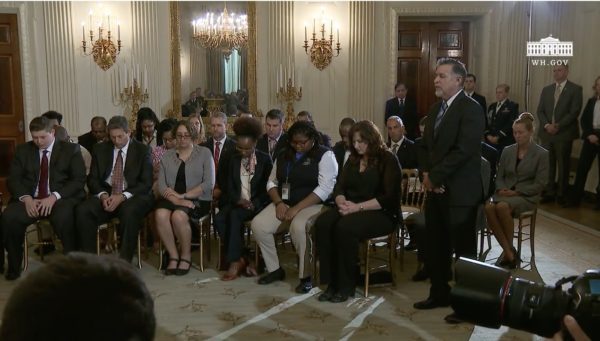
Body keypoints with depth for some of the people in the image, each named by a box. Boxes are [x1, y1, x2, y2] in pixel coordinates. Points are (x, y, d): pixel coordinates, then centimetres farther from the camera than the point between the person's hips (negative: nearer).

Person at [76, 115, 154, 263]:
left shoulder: (142, 150, 3)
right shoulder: (100, 149, 12)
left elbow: (146, 183, -4)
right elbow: (92, 179, 9)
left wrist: (123, 196, -18)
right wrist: (103, 195, -13)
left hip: (132, 196, -3)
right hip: (106, 194, 3)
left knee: (130, 211, -37)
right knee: (82, 211, -25)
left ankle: (124, 261, -27)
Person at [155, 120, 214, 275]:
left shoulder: (204, 153, 5)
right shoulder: (167, 156, 14)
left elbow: (209, 183, -5)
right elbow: (161, 184, 4)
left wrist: (184, 196, -13)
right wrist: (175, 199, -15)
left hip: (197, 199, -3)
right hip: (172, 199, 3)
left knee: (178, 215, -32)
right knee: (160, 214, -29)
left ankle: (186, 256, -10)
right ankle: (173, 256, -14)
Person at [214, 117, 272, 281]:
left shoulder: (265, 159, 1)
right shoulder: (234, 159, 13)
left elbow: (267, 187, -2)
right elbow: (230, 186, 11)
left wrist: (254, 204, -17)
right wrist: (239, 200, -10)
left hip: (257, 203, -4)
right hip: (237, 202, 4)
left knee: (234, 216, -33)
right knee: (219, 218, -26)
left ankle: (234, 262, -26)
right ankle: (240, 258, -20)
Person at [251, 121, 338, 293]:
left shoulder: (324, 155, -5)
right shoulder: (284, 155, 15)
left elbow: (325, 189, -15)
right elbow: (272, 182, 15)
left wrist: (297, 208, -20)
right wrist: (279, 203, -6)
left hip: (313, 205, -6)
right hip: (284, 203, 6)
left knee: (298, 227, -36)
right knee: (258, 224, -17)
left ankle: (306, 276, -17)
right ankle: (275, 269, 1)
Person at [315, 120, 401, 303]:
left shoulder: (388, 160, -3)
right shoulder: (353, 160, 17)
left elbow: (389, 197, -12)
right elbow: (340, 187, 12)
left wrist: (358, 207, -20)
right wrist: (342, 202, -12)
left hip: (382, 213, -6)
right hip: (351, 209, 6)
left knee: (345, 227, -34)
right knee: (322, 223, -24)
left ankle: (346, 287, -19)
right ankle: (332, 283, -20)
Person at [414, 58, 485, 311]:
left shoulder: (471, 109, -12)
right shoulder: (435, 109, 14)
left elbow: (463, 151, -21)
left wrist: (434, 177, -16)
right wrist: (426, 174, -1)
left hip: (460, 192, -8)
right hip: (436, 190, 8)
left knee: (464, 250, 3)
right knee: (435, 247, 15)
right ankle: (439, 293, 30)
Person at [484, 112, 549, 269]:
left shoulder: (542, 154, 1)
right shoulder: (507, 151, 14)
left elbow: (540, 184, -4)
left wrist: (516, 192, -14)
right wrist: (501, 189, -7)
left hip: (526, 196, -4)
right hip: (505, 193, 4)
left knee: (502, 206, -37)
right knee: (489, 207, -32)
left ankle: (509, 249, -17)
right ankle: (509, 252, -24)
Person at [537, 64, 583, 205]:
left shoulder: (575, 89, -1)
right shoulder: (546, 89, 14)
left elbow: (574, 112, -9)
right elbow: (540, 110, 9)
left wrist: (557, 126, -15)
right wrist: (547, 125, -8)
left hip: (564, 134, -4)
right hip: (546, 133, 4)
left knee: (563, 165, 2)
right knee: (547, 165, 5)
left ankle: (561, 195, 10)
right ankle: (549, 192, 13)